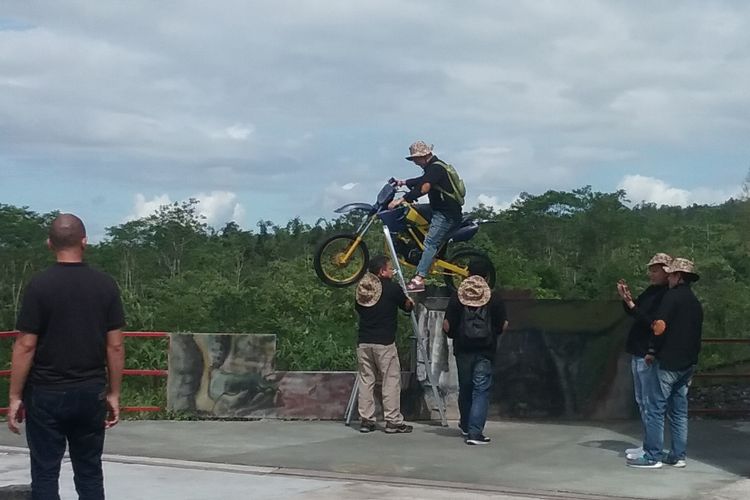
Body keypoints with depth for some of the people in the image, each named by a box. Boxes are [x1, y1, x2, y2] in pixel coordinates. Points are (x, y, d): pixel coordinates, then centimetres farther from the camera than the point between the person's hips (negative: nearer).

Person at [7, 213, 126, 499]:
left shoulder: (39, 285, -9)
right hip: (91, 393, 3)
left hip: (47, 394, -3)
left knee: (45, 475, 5)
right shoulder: (106, 285, -1)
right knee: (89, 473, 10)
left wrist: (15, 396, -2)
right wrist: (113, 394, 8)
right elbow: (115, 346, 0)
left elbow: (25, 346, -10)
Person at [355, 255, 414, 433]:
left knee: (366, 380, 9)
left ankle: (366, 420, 10)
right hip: (384, 342, -5)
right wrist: (410, 302, 29)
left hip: (363, 342, 5)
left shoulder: (362, 288, 8)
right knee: (391, 381, 2)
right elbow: (407, 306, 7)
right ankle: (393, 421, 3)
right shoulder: (392, 288, -6)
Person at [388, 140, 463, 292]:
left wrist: (401, 200, -36)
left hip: (446, 214, -11)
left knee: (430, 243, -18)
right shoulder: (433, 167, 16)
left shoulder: (435, 168, -17)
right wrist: (404, 182, 33)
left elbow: (424, 187, -33)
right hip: (441, 210, 11)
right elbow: (423, 180, 37)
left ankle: (418, 280, -27)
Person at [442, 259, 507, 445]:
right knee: (481, 391, 0)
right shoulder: (494, 297, -5)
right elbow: (503, 325, -3)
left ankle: (466, 426, 36)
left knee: (465, 388, 18)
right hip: (485, 351, -2)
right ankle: (475, 433, -9)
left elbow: (446, 325, -5)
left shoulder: (457, 296, -2)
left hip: (463, 349, 2)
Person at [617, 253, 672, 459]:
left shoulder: (667, 295, -15)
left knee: (649, 403, -5)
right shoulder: (651, 291, 12)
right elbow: (634, 313, 20)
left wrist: (631, 304, -24)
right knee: (641, 401, 16)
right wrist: (626, 299, 3)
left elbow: (652, 322, -22)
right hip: (638, 353, 10)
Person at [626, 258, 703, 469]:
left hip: (668, 362, -8)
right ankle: (678, 455, 14)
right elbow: (697, 334, 18)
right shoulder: (696, 303, 16)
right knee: (679, 410, 12)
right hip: (687, 363, 8)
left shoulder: (672, 296, -9)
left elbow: (660, 326, -16)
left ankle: (652, 456, -5)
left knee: (655, 408, -5)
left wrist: (652, 351, -5)